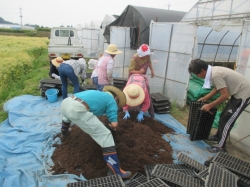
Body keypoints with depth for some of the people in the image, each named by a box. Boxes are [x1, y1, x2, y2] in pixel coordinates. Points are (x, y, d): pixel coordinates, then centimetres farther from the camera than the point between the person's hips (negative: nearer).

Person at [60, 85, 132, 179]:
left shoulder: (97, 93, 35)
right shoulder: (112, 101, 15)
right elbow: (114, 124, 7)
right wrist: (112, 126, 30)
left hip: (65, 103, 9)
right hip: (77, 110, -8)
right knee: (105, 135, 0)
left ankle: (64, 133, 72)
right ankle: (116, 171, 1)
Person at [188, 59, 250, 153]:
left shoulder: (215, 75, -28)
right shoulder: (213, 70, 1)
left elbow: (225, 95, -26)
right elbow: (218, 88, 16)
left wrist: (209, 106, -17)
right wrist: (206, 98, 16)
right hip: (238, 92, 10)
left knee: (227, 120, -5)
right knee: (224, 116, 17)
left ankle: (221, 147, 6)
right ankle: (218, 136, 34)